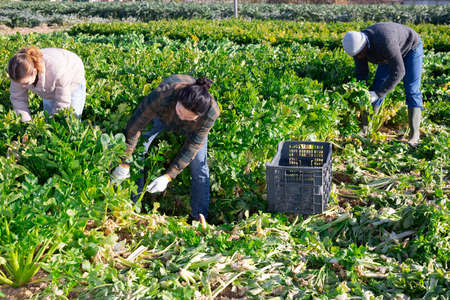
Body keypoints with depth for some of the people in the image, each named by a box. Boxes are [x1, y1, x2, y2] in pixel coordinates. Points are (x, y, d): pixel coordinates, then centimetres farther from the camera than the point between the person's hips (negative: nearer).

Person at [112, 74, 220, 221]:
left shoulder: (211, 113, -41)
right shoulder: (163, 93, -47)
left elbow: (192, 147, -29)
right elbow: (135, 126, -37)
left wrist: (168, 177, -33)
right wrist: (125, 163, -33)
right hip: (162, 115, 0)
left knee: (199, 167, -4)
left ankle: (200, 218, 15)